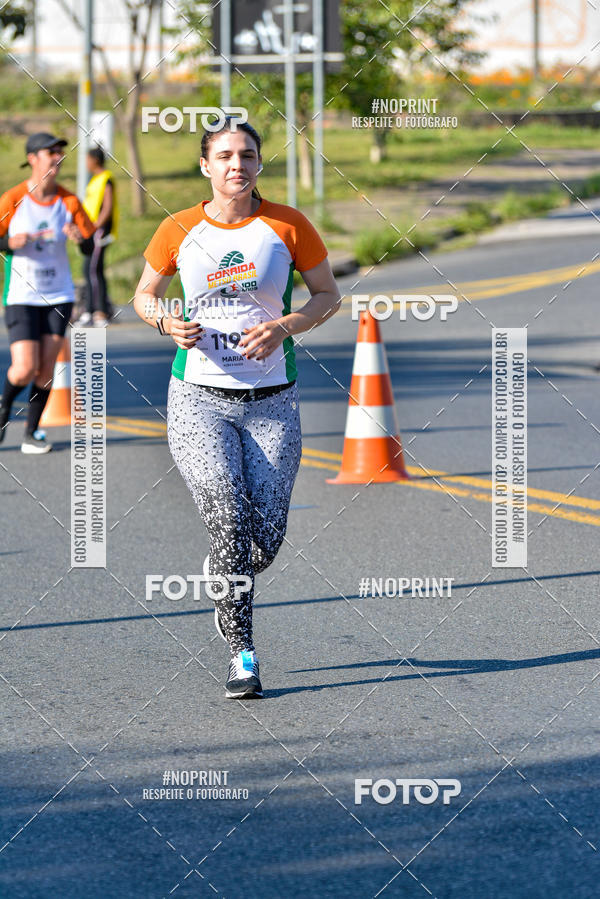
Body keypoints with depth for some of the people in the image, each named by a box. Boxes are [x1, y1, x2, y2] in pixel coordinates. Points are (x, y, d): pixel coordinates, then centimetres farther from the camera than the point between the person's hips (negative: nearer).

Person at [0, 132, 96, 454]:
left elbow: (90, 248, 5)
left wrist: (80, 237, -17)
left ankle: (31, 433, 15)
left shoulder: (69, 201, 0)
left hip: (58, 296, 3)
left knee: (46, 368, 1)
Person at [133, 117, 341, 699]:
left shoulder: (288, 225, 0)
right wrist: (168, 322, -7)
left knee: (265, 541, -7)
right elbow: (144, 295, 16)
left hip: (271, 403, 1)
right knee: (231, 523, -20)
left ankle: (223, 581, 30)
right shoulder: (179, 231, 2)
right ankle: (241, 656, -11)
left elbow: (328, 295, 8)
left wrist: (283, 327, -11)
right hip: (198, 397, -1)